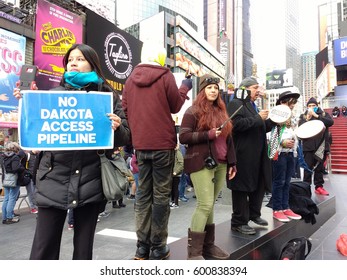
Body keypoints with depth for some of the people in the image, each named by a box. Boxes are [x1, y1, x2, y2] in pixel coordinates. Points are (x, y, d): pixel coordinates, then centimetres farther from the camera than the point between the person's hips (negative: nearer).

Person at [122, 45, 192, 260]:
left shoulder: (131, 79, 9)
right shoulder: (165, 76, -5)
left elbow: (126, 109, 11)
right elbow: (176, 106, 2)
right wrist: (184, 88, 18)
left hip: (140, 144, 5)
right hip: (163, 143, -4)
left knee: (143, 194, 11)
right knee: (161, 194, 3)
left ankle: (142, 246, 16)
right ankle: (158, 248, 10)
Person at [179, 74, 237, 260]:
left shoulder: (221, 111, 18)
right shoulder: (193, 111, -2)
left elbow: (228, 139, 20)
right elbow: (183, 137, -10)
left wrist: (232, 162, 16)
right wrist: (208, 134, -16)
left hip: (220, 164, 6)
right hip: (201, 164, -6)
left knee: (210, 205, 10)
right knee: (205, 204, -10)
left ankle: (208, 245, 20)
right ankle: (194, 251, 0)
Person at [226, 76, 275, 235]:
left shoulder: (251, 106, 23)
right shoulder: (235, 104, -7)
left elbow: (260, 128, 28)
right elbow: (236, 124, -24)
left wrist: (273, 120, 12)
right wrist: (258, 118, -17)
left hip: (257, 155, 10)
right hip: (243, 155, -10)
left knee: (260, 185, 16)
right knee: (242, 187, -2)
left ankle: (254, 214, 34)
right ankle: (239, 222, 10)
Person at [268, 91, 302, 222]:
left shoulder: (291, 119, 15)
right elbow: (272, 137, -16)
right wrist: (283, 143, -26)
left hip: (290, 153, 7)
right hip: (280, 154, -7)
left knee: (287, 182, 11)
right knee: (279, 182, -1)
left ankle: (285, 208, 20)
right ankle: (277, 210, 9)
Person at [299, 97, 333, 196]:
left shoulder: (324, 114, 9)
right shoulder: (303, 116, 8)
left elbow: (331, 122, -10)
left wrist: (316, 116, -14)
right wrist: (308, 118, -15)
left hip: (321, 145, 1)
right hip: (308, 146, -1)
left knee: (320, 167, 9)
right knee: (308, 167, -1)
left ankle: (319, 186, 17)